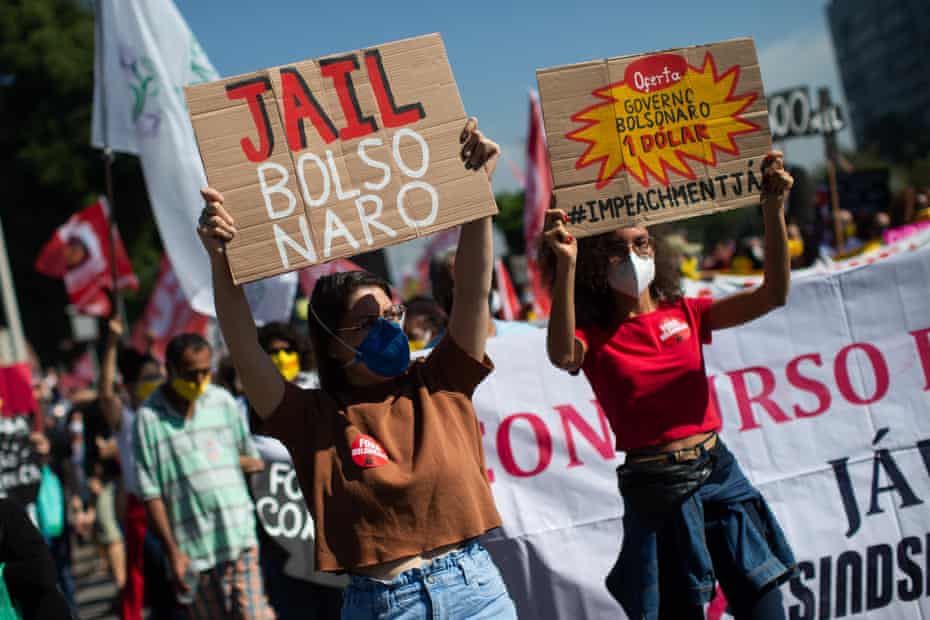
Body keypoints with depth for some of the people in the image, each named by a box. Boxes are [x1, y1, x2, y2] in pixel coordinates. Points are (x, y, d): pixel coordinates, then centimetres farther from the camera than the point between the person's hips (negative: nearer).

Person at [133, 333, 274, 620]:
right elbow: (151, 493, -4)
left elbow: (253, 459, 17)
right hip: (192, 548, -1)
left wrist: (229, 462, -2)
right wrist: (173, 551, -8)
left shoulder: (224, 401, 7)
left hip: (239, 534, 1)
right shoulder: (149, 417, -3)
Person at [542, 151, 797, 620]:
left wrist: (773, 209, -15)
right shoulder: (594, 337, -2)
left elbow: (773, 294, -3)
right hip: (655, 488, -3)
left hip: (720, 473, 3)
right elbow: (562, 356, -27)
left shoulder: (684, 315, 7)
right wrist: (565, 266, -37)